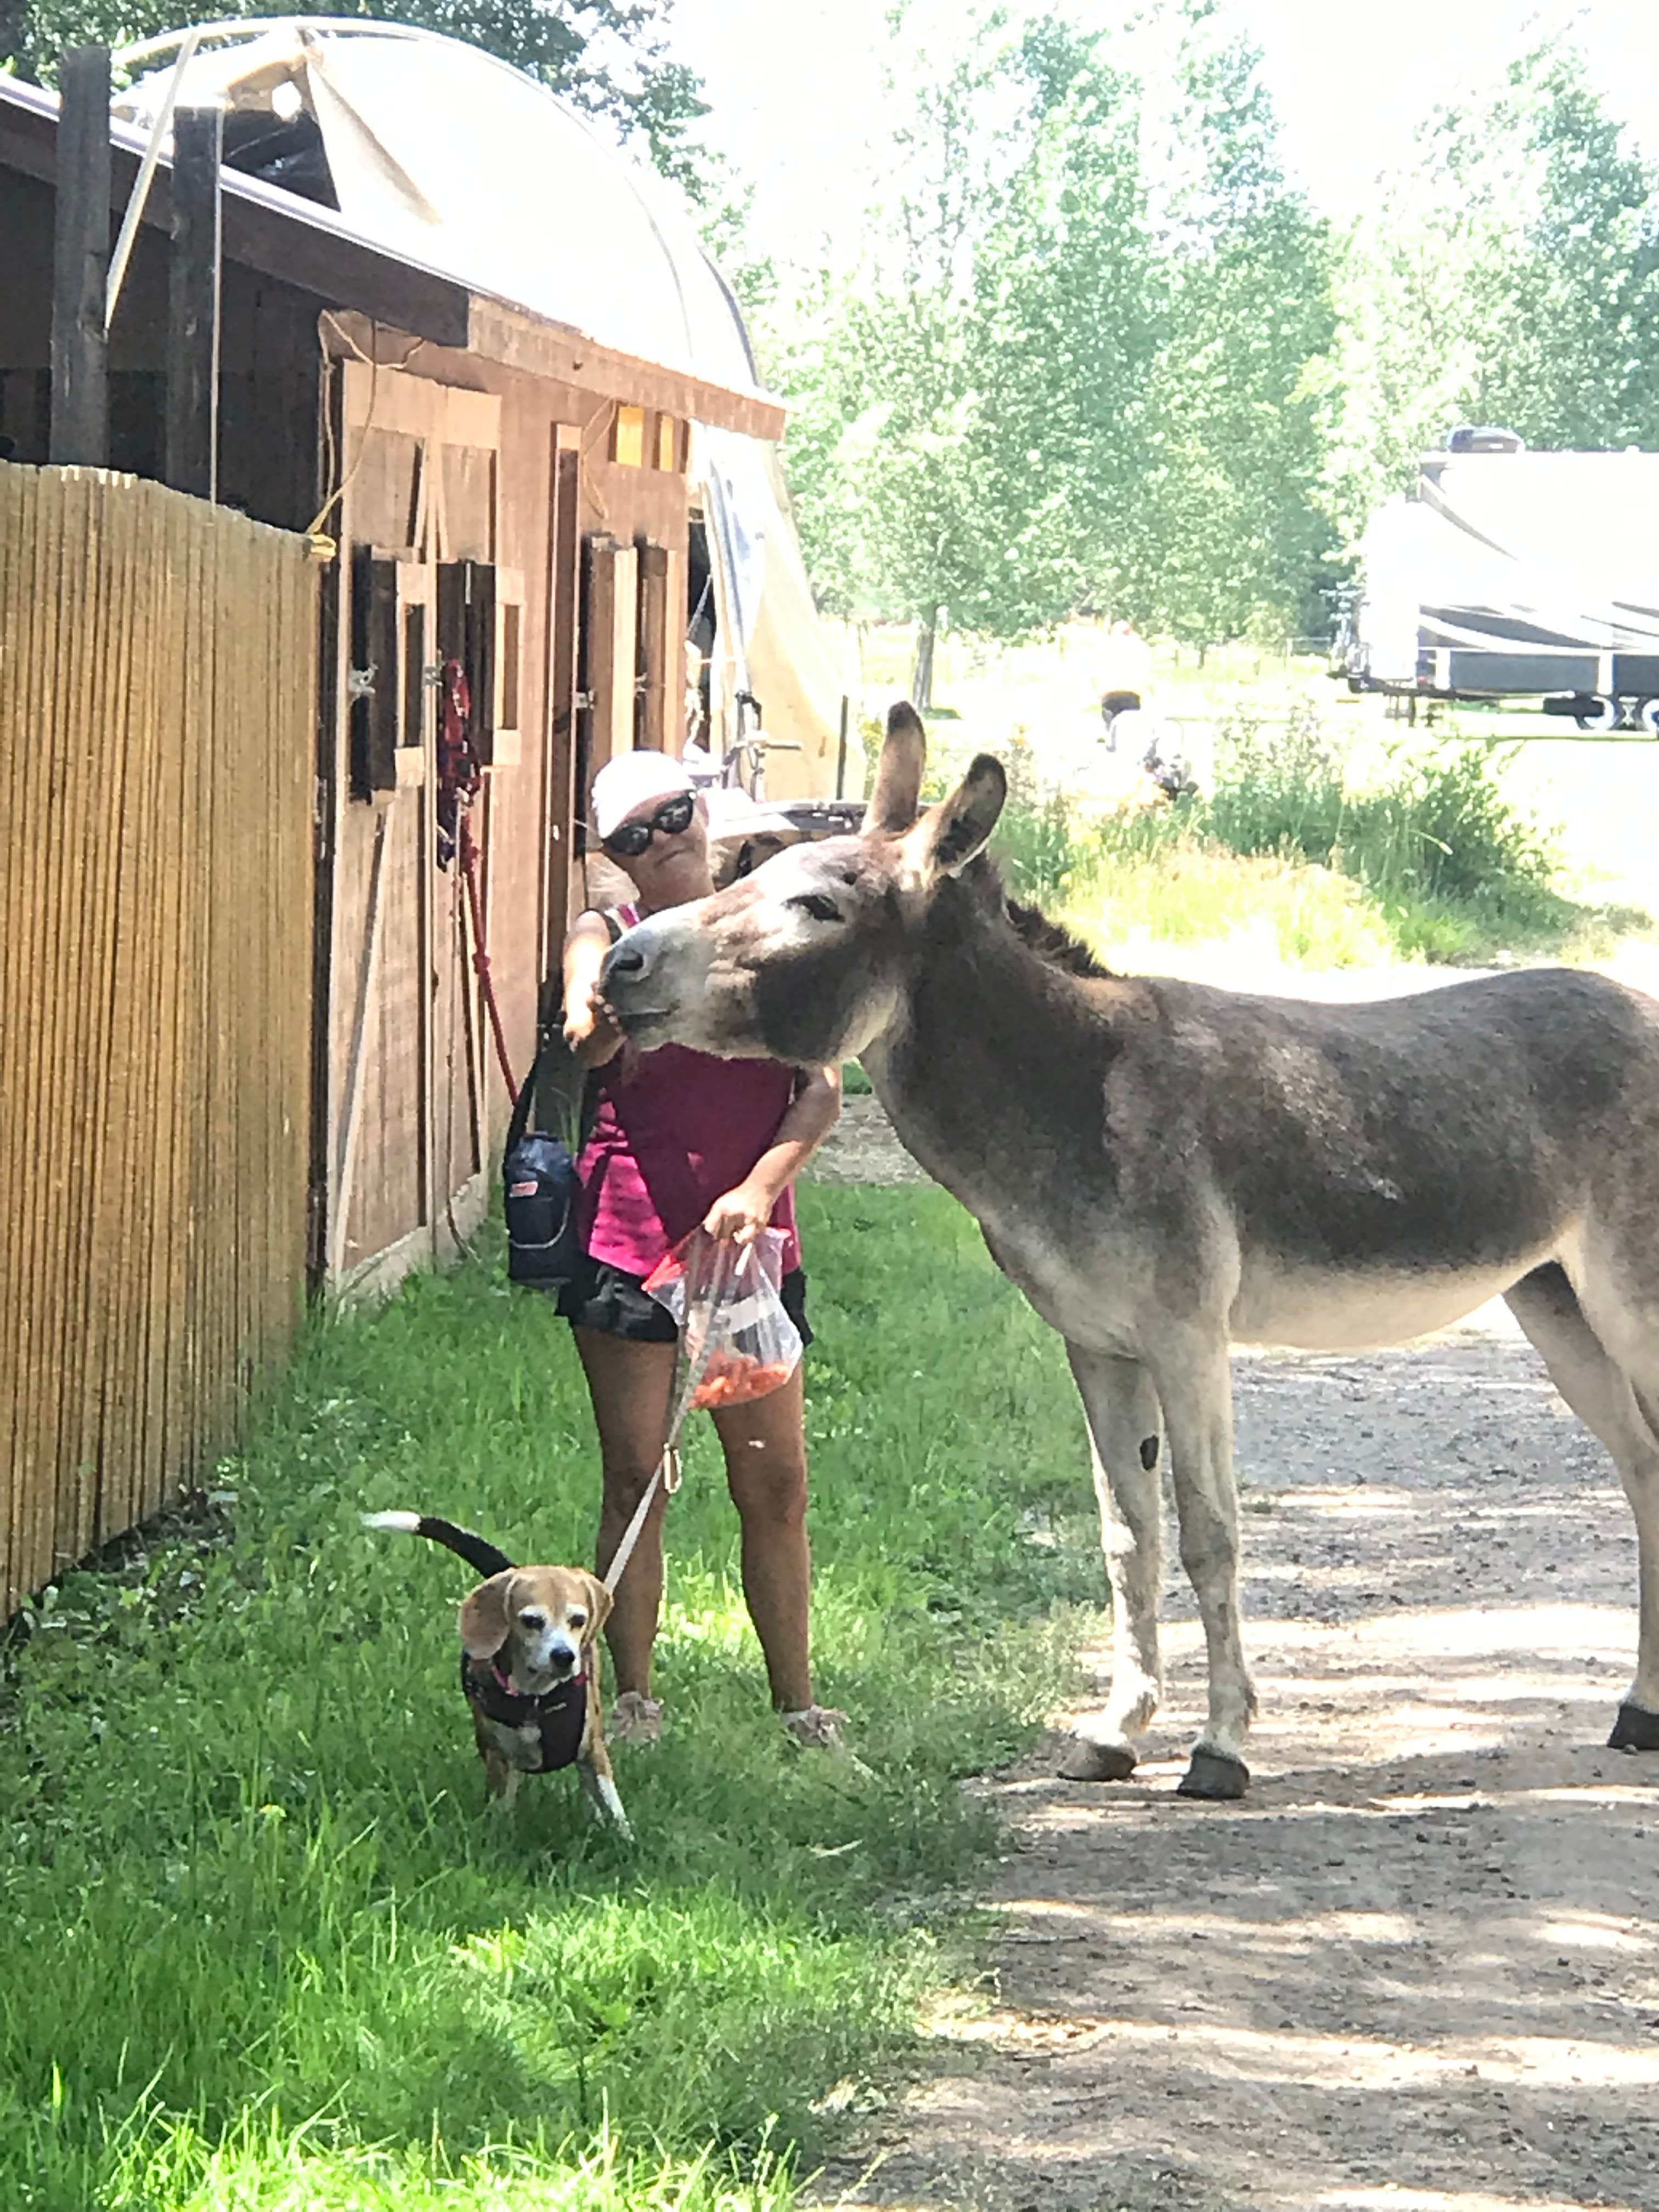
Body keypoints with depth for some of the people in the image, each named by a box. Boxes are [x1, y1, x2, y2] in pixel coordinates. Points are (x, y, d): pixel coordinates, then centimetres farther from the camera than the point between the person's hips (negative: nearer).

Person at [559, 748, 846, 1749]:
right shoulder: (606, 936, 3)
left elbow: (823, 1087, 0)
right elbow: (585, 1046, -19)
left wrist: (760, 1187, -15)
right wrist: (615, 1012, -42)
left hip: (750, 1241, 2)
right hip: (630, 1239, -2)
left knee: (776, 1481, 4)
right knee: (634, 1478, 0)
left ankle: (798, 1702, 13)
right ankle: (632, 1700, 7)